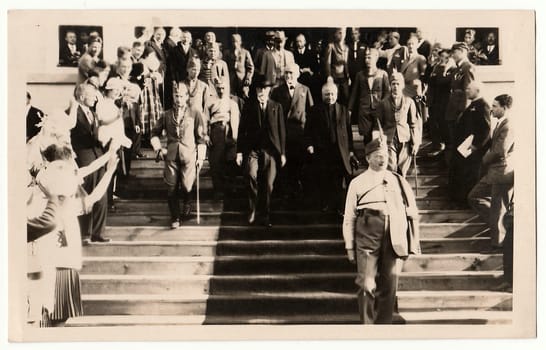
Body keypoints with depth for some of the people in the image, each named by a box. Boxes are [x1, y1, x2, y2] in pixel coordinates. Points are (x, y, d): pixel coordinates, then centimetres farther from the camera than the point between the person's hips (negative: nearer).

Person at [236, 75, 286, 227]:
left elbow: (282, 131, 8)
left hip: (271, 150, 1)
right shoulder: (249, 106, 6)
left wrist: (283, 153, 4)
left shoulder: (276, 107, 8)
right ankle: (252, 210, -6)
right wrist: (239, 151, 1)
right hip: (252, 149, -1)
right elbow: (242, 129, 6)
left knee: (269, 184, 2)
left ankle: (267, 216, 17)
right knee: (251, 176, -24)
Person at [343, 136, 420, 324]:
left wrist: (413, 242, 8)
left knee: (389, 286, 3)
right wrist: (350, 246, 6)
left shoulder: (398, 181, 17)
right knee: (367, 285, -9)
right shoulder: (358, 183, 10)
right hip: (367, 236, -2)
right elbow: (349, 217, 10)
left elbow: (412, 212, 16)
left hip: (395, 238, 2)